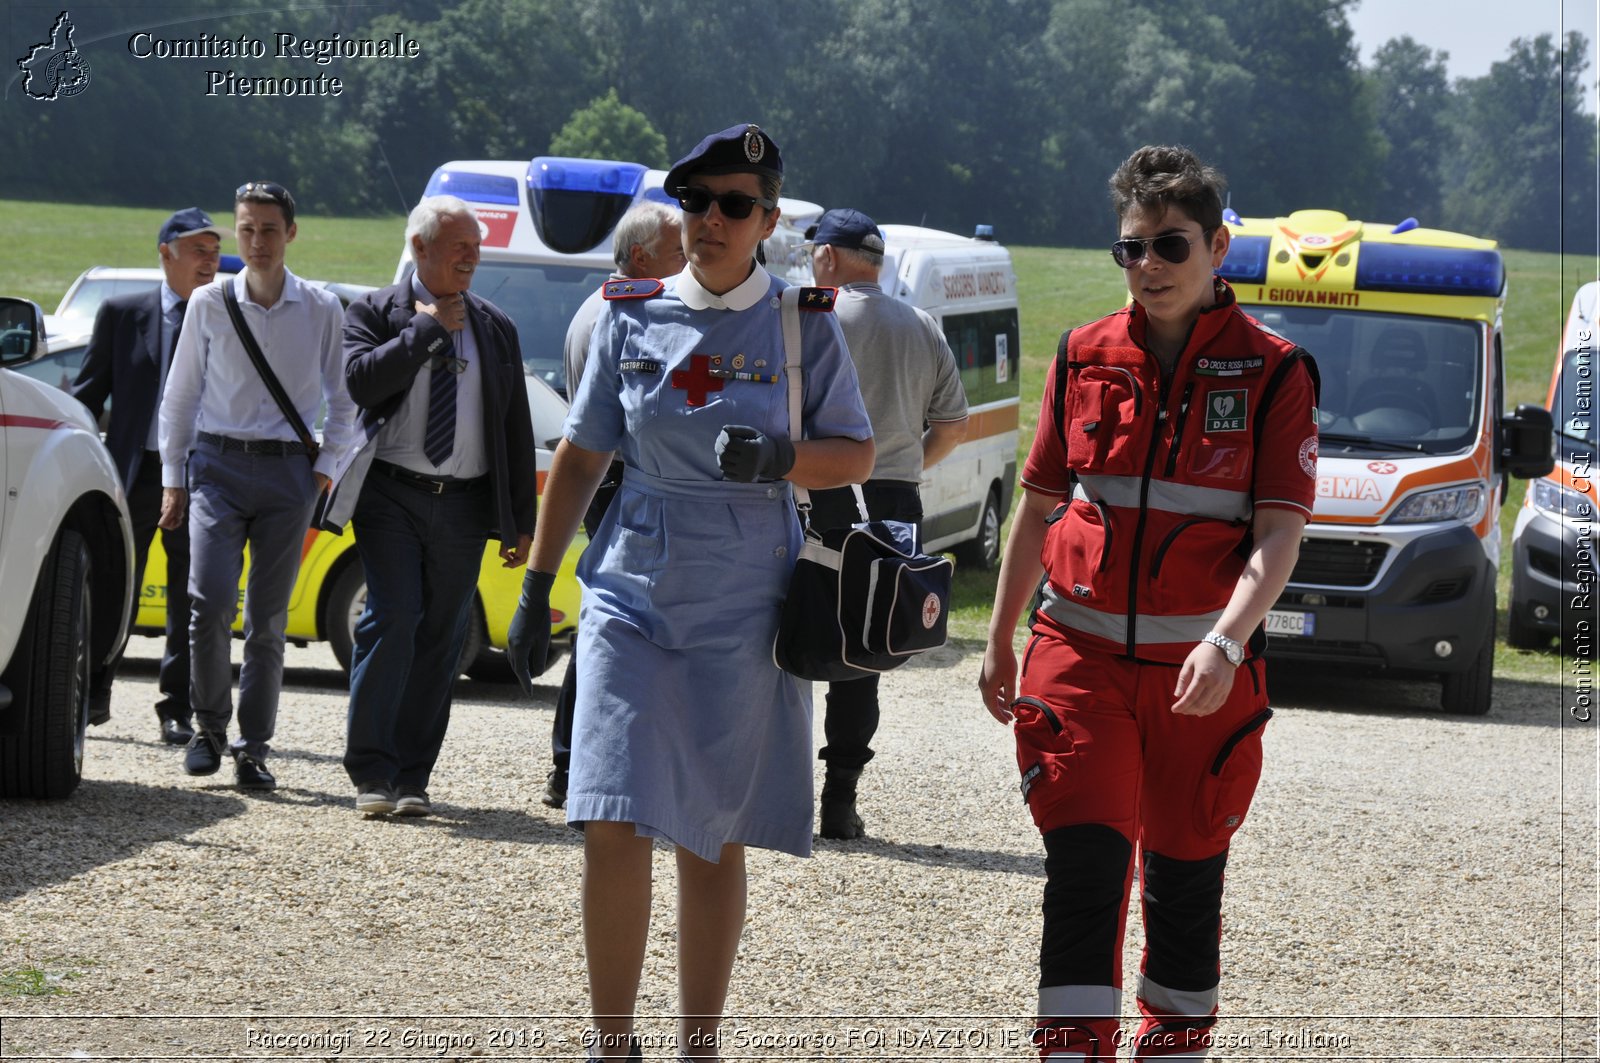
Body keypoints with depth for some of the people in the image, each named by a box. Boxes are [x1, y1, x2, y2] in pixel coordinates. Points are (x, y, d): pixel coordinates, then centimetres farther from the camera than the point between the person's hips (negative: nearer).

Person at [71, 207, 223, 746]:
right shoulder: (122, 314, 5)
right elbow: (88, 393, 8)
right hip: (132, 473, 1)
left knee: (189, 602, 3)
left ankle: (176, 710, 10)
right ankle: (95, 696, 21)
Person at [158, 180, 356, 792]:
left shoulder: (322, 311, 2)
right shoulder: (209, 304, 2)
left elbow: (342, 399, 12)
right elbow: (180, 395, 9)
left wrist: (325, 467, 2)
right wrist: (173, 479, 7)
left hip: (288, 469, 0)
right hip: (218, 463, 0)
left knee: (268, 617, 1)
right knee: (210, 600, -14)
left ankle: (253, 750, 9)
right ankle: (210, 726, 5)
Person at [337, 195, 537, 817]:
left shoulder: (496, 328, 13)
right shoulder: (375, 313, 4)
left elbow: (517, 429, 14)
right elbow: (361, 381, -16)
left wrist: (522, 522, 10)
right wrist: (428, 328, -11)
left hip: (465, 506, 3)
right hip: (392, 498, -3)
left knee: (441, 638, 2)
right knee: (391, 623, -12)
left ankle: (412, 776, 7)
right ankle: (371, 771, -6)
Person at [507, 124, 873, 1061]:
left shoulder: (802, 324, 1)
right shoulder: (631, 316, 6)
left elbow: (858, 455, 3)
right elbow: (582, 456, 12)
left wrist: (780, 460, -17)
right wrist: (538, 584, 11)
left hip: (742, 606, -1)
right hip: (631, 590, 1)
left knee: (713, 839, 4)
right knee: (613, 828, -8)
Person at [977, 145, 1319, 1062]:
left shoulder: (1272, 373, -3)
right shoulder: (1085, 359, 7)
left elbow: (1279, 535, -9)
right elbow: (1039, 505, 16)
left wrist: (1226, 643, -24)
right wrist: (1001, 639, 17)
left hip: (1204, 669, -1)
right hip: (1081, 655, 1)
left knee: (1186, 881, 9)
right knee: (1085, 866, -9)